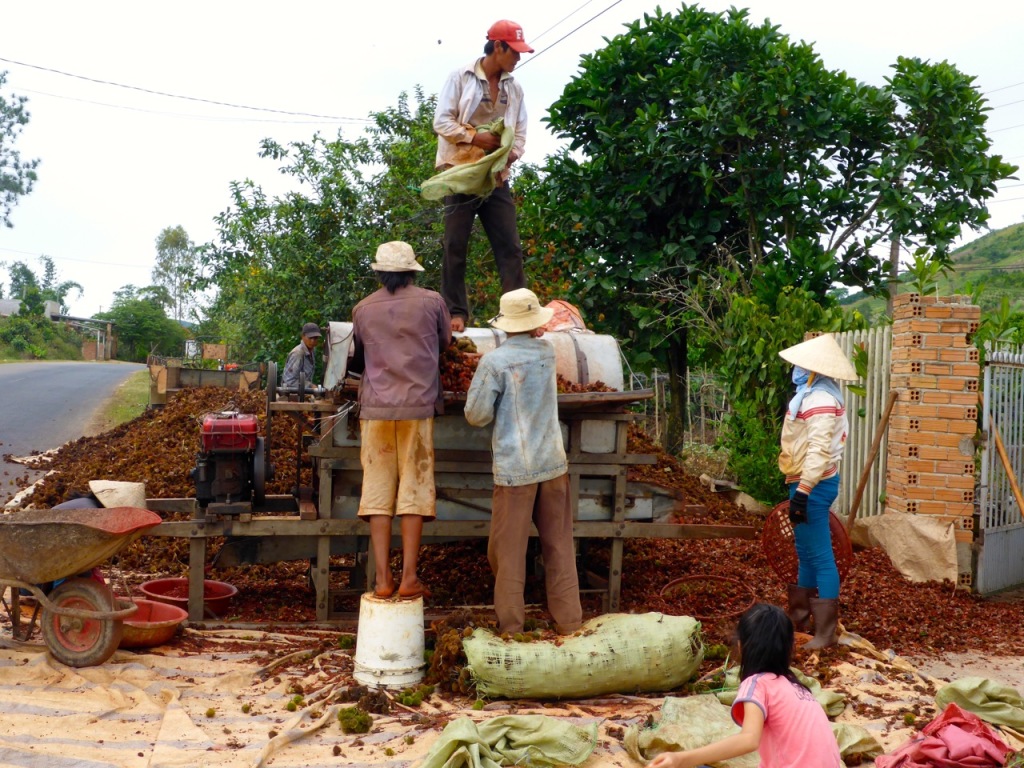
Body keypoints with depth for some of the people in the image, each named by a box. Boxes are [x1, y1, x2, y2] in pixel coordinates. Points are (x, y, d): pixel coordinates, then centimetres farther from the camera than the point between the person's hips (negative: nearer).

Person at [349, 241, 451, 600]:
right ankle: (409, 577, 0)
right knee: (414, 488, 2)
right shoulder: (431, 301, 3)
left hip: (375, 408, 1)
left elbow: (356, 361, 16)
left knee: (378, 490, 3)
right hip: (418, 407, -1)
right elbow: (445, 342, 18)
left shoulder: (363, 309, 7)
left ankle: (383, 578, 1)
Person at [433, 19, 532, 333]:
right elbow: (442, 122, -7)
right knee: (455, 245, -3)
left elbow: (520, 132, 11)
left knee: (510, 245, -1)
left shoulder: (514, 88, 11)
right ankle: (456, 313, 1)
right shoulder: (461, 78, -2)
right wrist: (475, 137, -17)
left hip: (496, 178, 4)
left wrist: (512, 154, -9)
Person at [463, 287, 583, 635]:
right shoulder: (547, 352, 5)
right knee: (559, 546, 11)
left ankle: (511, 626, 9)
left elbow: (476, 415, -6)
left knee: (509, 551, 4)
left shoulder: (494, 361, -11)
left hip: (515, 468, -4)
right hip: (553, 463, 4)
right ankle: (568, 621, 15)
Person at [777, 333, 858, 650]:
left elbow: (819, 451, -27)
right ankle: (799, 617, 32)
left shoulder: (820, 401, -20)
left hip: (813, 486, -11)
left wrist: (802, 491, -29)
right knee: (806, 552, 19)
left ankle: (825, 632, 1)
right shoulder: (814, 394, 13)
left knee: (819, 556, -5)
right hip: (806, 482, 11)